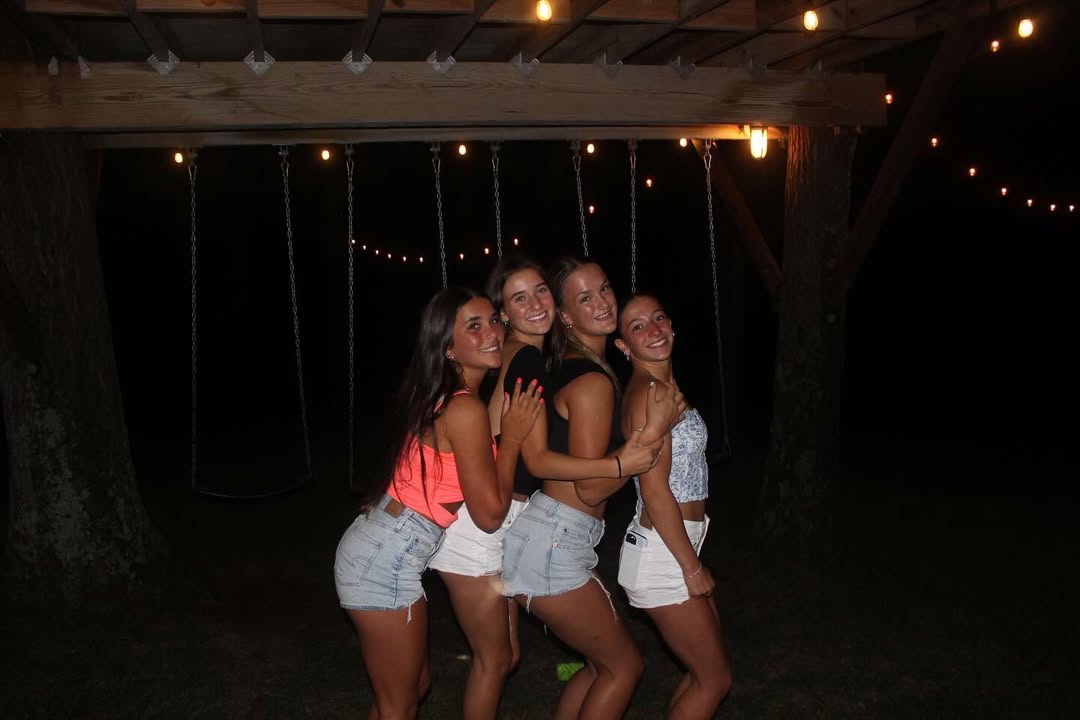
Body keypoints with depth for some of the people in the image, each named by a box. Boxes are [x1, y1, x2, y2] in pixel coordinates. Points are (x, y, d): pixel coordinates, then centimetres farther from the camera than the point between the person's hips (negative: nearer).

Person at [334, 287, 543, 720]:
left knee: (415, 684, 24)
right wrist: (512, 436, -8)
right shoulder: (467, 409, -18)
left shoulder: (441, 398, 9)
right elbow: (489, 514, -14)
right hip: (387, 562, -9)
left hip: (379, 551, 9)